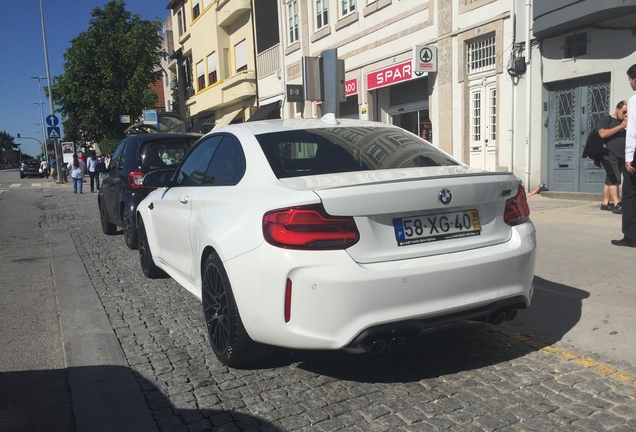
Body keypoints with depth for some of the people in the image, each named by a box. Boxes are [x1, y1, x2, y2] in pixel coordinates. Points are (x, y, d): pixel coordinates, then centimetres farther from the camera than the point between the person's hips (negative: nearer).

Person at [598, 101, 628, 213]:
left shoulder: (624, 122, 22)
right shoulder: (606, 119, 1)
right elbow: (603, 134, -15)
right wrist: (621, 126, -14)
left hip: (621, 156, 7)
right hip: (609, 155, -7)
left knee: (610, 179, 7)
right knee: (615, 179, -14)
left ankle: (605, 204, 9)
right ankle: (617, 205, -17)